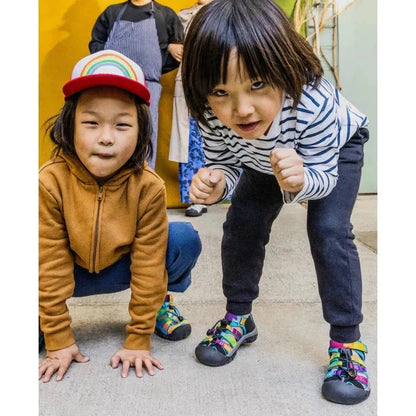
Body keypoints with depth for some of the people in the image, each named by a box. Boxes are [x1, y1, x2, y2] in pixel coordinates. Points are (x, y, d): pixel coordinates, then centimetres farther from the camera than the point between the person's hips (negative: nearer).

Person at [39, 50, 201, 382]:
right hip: (70, 271, 0)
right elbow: (51, 264, -22)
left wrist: (138, 342, -17)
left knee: (185, 239, -25)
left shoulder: (148, 187, -27)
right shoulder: (51, 181, -29)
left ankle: (160, 302, 4)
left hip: (121, 266, 1)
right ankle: (48, 321, 5)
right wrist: (59, 341, -16)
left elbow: (148, 264, -21)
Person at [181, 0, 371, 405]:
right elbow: (224, 163, -17)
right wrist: (214, 183, -40)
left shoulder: (314, 105, -44)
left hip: (336, 147, -3)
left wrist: (300, 182, -54)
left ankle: (347, 340, -2)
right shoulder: (213, 115, -34)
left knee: (328, 231, -19)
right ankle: (239, 318, 17)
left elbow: (325, 179, -31)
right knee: (242, 223, -3)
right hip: (266, 157, 4)